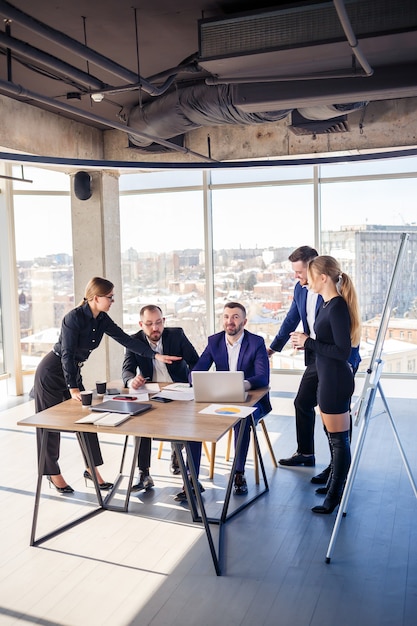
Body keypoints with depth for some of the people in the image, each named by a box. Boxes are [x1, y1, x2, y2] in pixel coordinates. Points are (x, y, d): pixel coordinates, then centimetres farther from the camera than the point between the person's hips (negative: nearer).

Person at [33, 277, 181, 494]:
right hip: (51, 373, -7)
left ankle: (92, 468, 14)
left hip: (73, 372, 7)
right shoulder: (74, 317, -25)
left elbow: (125, 339, -6)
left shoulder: (102, 319, -4)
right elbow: (67, 354, -26)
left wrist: (156, 355, -13)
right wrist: (73, 388, -27)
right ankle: (52, 473, 19)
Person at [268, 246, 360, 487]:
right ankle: (306, 453, 37)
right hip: (316, 358, 9)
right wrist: (273, 348, 12)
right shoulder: (300, 289, 3)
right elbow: (292, 320, 14)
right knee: (303, 403, 18)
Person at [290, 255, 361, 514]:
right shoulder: (328, 304, 7)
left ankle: (336, 495, 15)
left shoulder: (337, 307, -21)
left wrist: (308, 342, -18)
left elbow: (343, 351, -24)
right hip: (328, 377, 10)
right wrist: (307, 342, 2)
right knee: (337, 438, 20)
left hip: (336, 379, -10)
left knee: (339, 439, 3)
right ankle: (337, 485, 35)